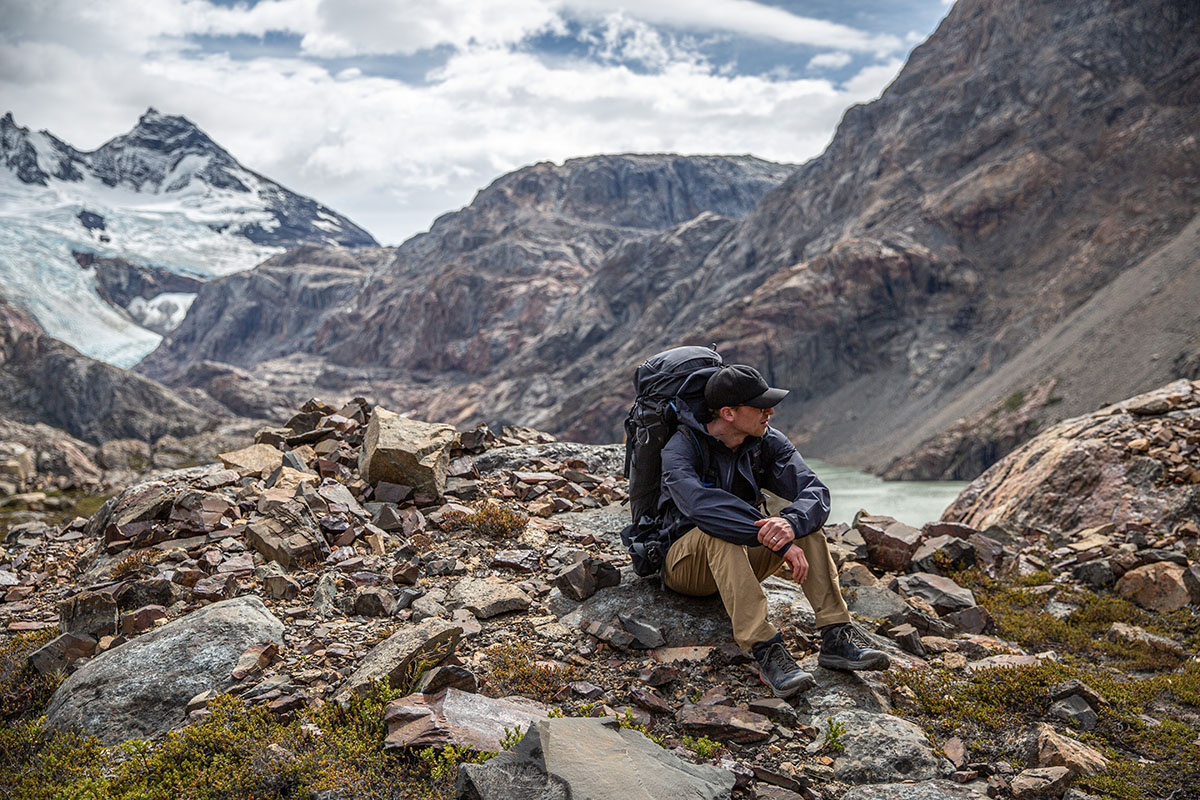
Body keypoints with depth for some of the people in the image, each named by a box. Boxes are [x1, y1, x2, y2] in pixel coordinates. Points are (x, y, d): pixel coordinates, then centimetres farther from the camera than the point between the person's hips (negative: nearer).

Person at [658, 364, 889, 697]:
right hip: (687, 565, -4)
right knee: (719, 531, -37)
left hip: (741, 560, 5)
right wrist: (780, 543, -44)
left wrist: (791, 524, -41)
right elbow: (703, 506, -39)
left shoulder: (767, 442, -6)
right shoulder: (680, 450, -21)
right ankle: (765, 649, -42)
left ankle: (836, 636, -26)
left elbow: (815, 492, -18)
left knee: (803, 517, -20)